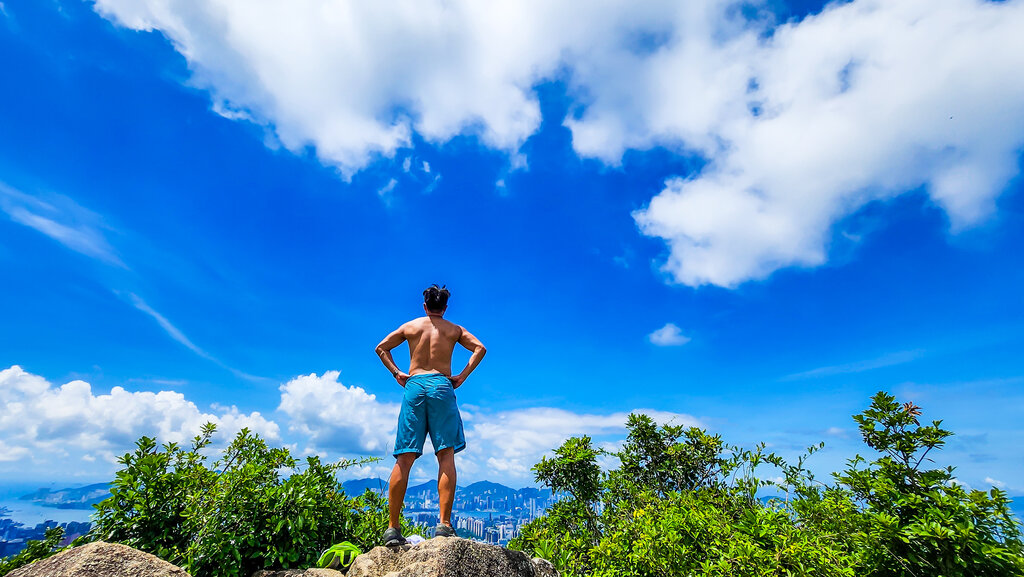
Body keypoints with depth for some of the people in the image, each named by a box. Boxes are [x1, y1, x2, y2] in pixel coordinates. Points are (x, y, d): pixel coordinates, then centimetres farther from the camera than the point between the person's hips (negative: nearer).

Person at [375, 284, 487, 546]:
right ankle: (444, 524, -8)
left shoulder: (410, 326, 18)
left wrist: (396, 373, 13)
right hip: (441, 385, -2)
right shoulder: (454, 329, 14)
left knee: (404, 459, 2)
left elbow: (381, 347, 17)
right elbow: (480, 348, 3)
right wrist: (462, 376, 3)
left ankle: (393, 528, 4)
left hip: (414, 385, 2)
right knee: (446, 456, -2)